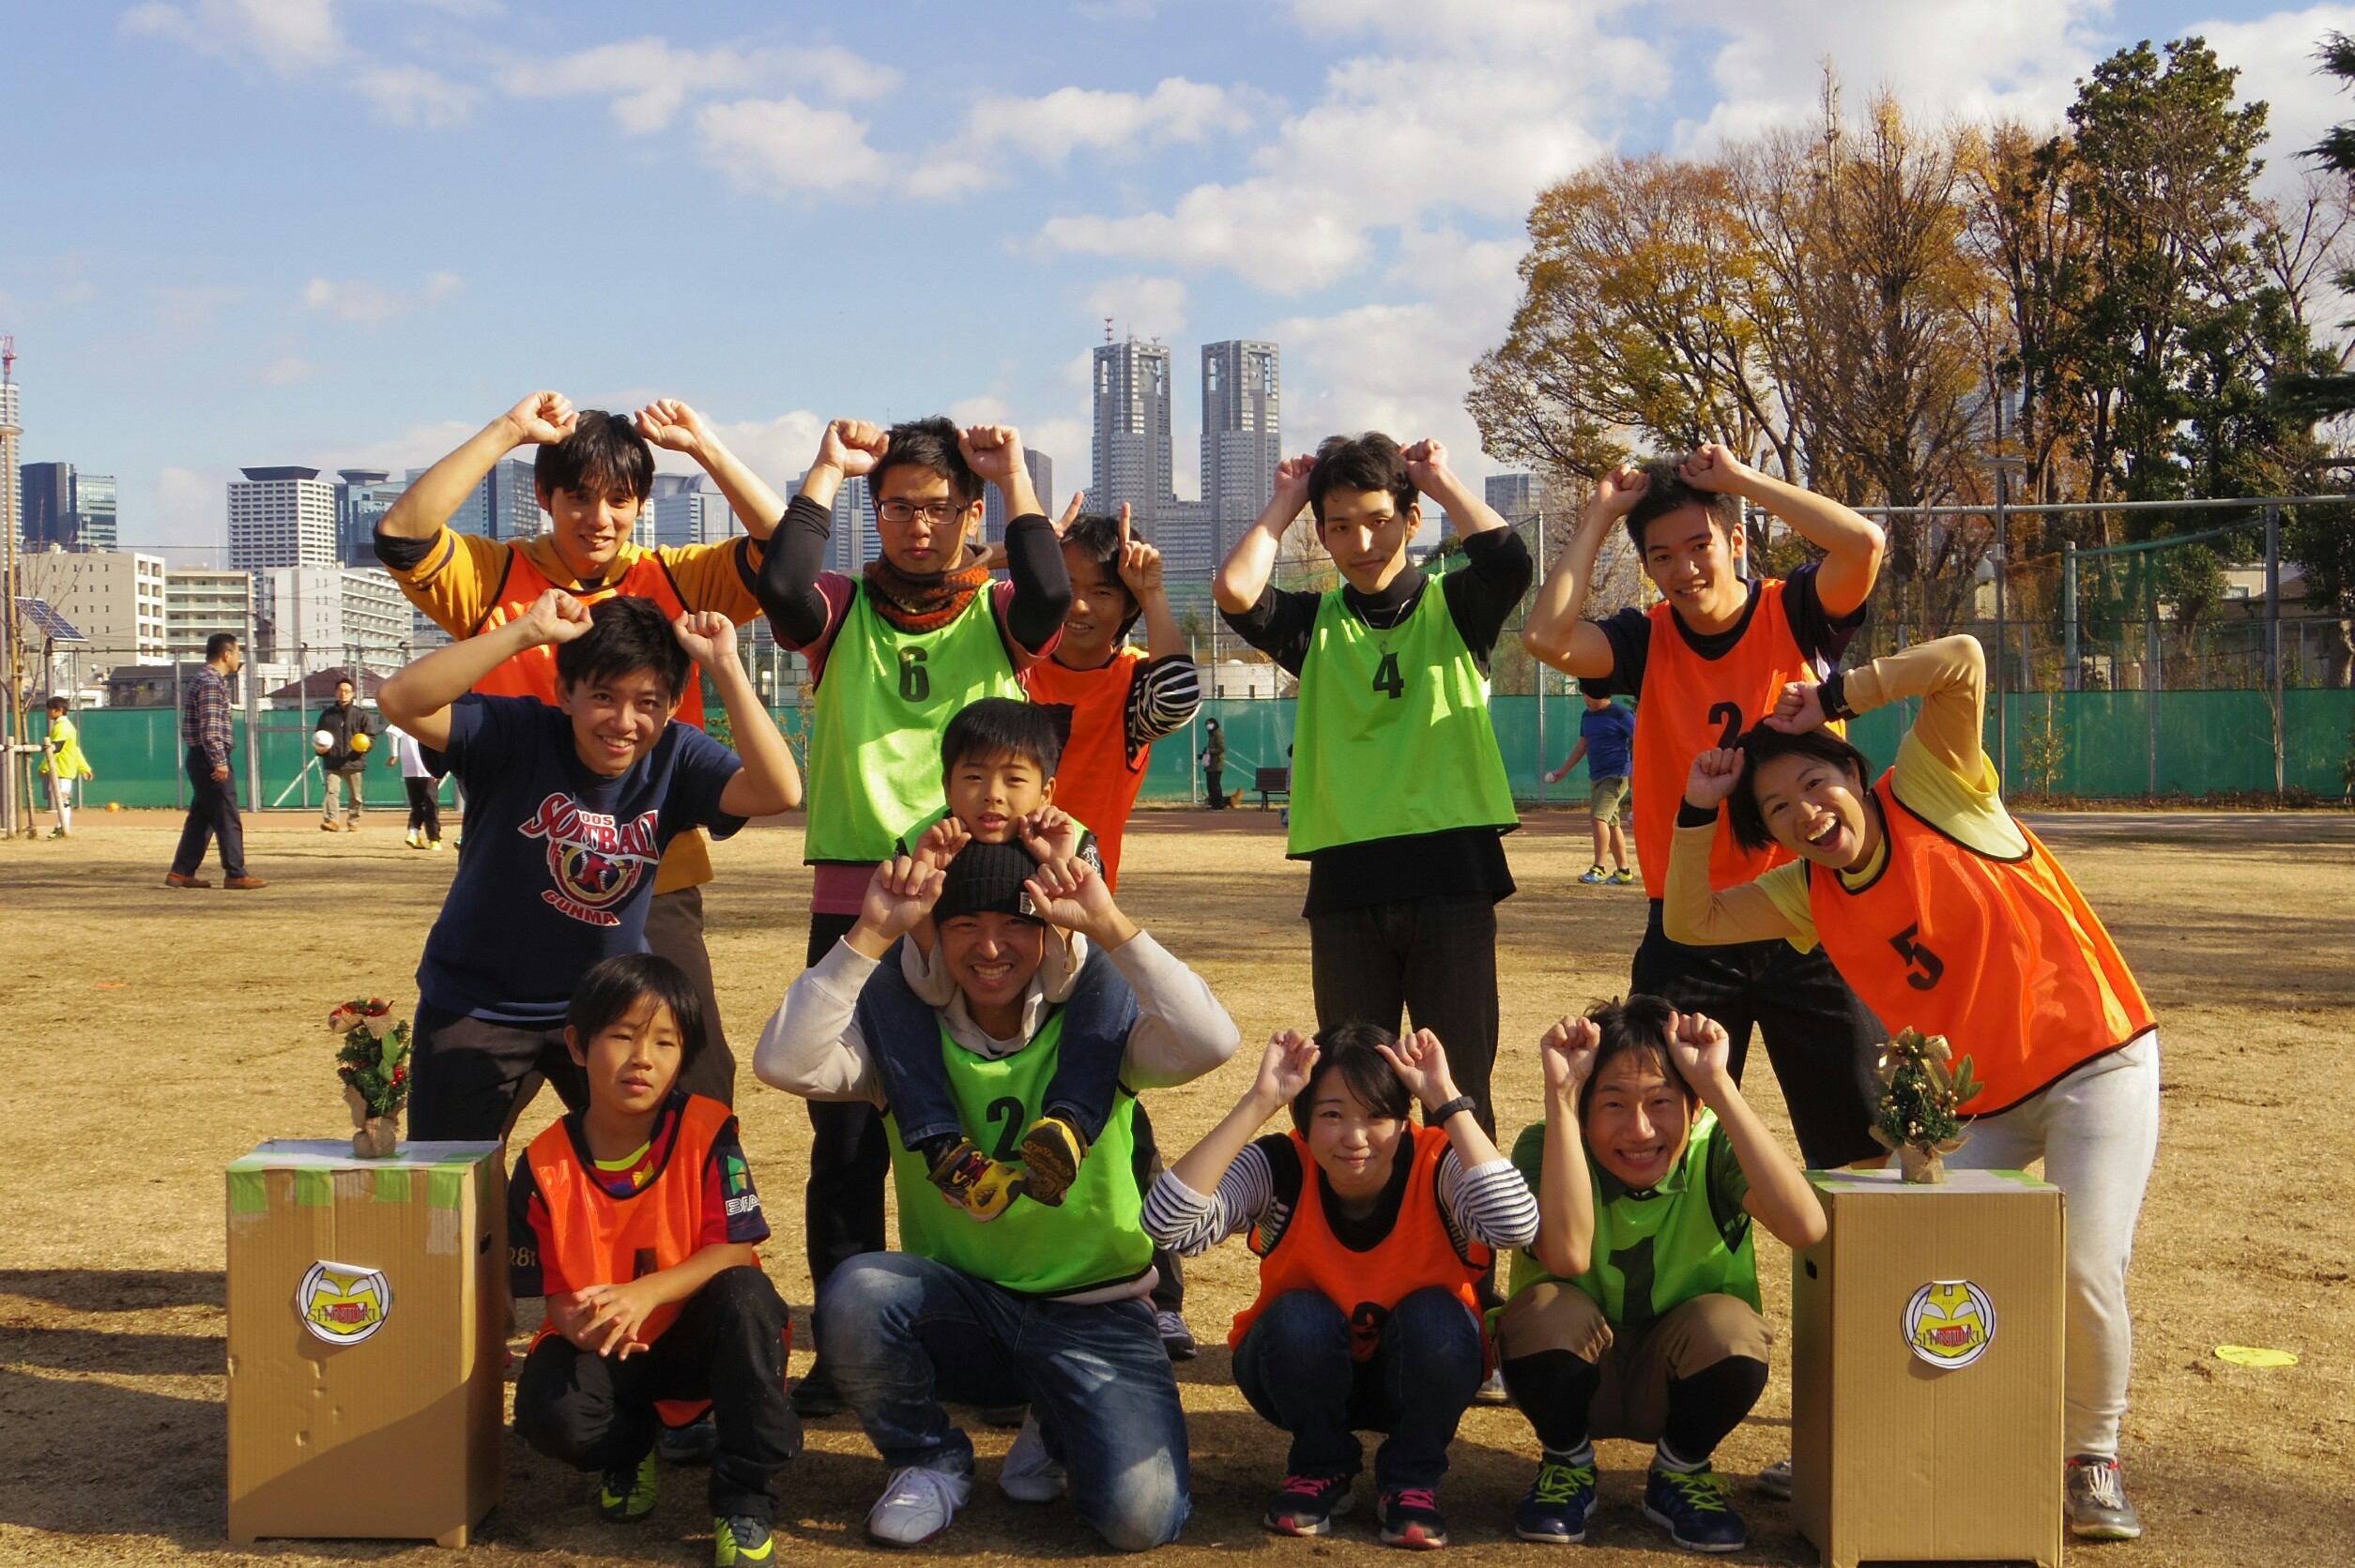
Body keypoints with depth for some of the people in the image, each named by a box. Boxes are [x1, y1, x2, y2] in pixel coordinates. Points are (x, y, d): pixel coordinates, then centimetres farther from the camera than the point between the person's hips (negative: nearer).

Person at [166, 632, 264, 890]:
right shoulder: (211, 683, -15)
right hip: (209, 760, -11)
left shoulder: (204, 678, 17)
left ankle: (181, 872, 17)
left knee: (201, 818, 14)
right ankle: (235, 875, -4)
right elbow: (209, 728, -22)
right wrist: (219, 762, -23)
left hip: (202, 760, 11)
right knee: (228, 819, -6)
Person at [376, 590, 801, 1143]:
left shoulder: (675, 760, -13)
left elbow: (779, 792, -30)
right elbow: (401, 700, -35)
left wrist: (726, 668, -35)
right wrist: (527, 631, -40)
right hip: (477, 1008, -2)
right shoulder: (518, 736, -20)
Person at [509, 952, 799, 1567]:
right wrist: (578, 1323, -30)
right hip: (600, 1350, 1)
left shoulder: (707, 1131, -13)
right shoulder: (544, 1165, -9)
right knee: (548, 1411, -31)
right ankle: (632, 1445, 9)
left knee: (746, 1295, -34)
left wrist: (645, 1293, -33)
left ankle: (745, 1506, -22)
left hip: (697, 1338, 0)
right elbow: (548, 1287, -5)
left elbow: (737, 1250, -18)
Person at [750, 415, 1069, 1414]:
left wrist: (1015, 475, -6)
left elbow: (1049, 595, -16)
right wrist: (828, 470, -6)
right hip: (853, 907, 1)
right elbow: (780, 588, -14)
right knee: (847, 1136, 4)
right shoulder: (843, 613, 9)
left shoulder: (996, 616, 8)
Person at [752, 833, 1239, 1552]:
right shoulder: (903, 1028, -2)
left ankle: (1060, 1435, 16)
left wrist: (1110, 925, -26)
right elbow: (784, 1062, -19)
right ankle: (931, 1459, 0)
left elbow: (1211, 1042, -24)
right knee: (855, 1293, -32)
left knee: (1140, 1516, -23)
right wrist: (872, 933, -21)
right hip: (958, 1306, 1)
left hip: (1092, 1313, -1)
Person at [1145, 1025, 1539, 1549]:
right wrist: (1259, 1102, -42)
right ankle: (1320, 1469, -1)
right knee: (1301, 1318, -32)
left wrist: (1448, 1101, -43)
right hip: (1306, 1378, 0)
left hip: (1417, 1381, 0)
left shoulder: (1436, 1163, -24)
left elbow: (1516, 1226, -46)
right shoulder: (1280, 1167, -23)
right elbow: (1167, 1222, -40)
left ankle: (1411, 1480, -4)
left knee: (1434, 1318, -32)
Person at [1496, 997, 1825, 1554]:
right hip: (1577, 1376, 0)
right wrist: (1560, 1094, -40)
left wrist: (1719, 1086, -40)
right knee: (1546, 1310, -33)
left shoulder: (1713, 1147, -19)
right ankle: (1568, 1465, 0)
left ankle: (1679, 1472, 1)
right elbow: (1568, 1254, -41)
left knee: (1729, 1325, -32)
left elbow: (1805, 1227, -39)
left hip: (1676, 1382, 0)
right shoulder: (1546, 1146, -20)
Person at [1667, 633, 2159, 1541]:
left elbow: (1961, 662, -22)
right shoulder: (1809, 897, 2)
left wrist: (1830, 701, -19)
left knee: (2085, 1270, -15)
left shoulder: (1932, 792, -11)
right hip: (1978, 1102, 5)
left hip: (2098, 1061, -5)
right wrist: (1698, 811, -9)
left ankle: (2093, 1458, 10)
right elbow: (1690, 921, -1)